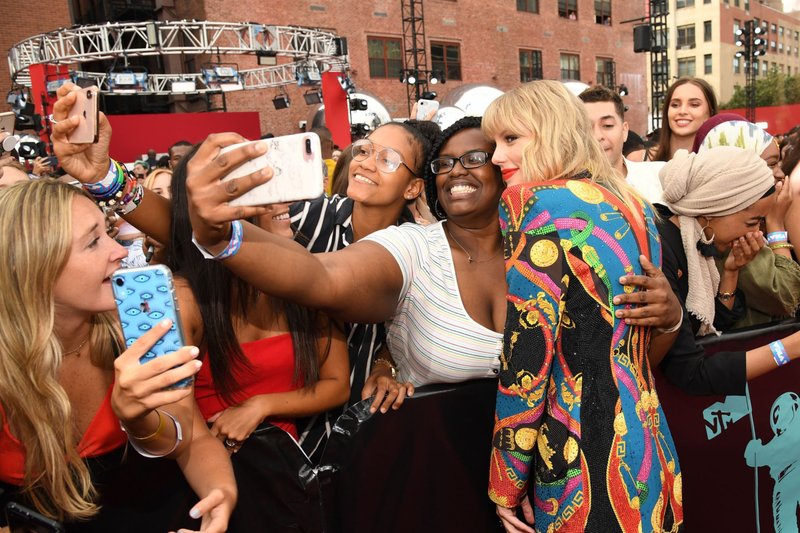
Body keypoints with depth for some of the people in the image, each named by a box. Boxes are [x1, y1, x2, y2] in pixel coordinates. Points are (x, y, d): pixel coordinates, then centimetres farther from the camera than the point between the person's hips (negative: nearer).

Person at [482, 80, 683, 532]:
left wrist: (506, 485, -9)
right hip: (648, 452, 8)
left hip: (585, 466, -8)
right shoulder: (635, 205, 9)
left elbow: (527, 354, -18)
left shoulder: (539, 204, -15)